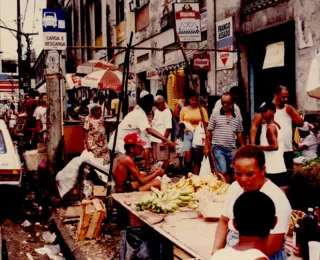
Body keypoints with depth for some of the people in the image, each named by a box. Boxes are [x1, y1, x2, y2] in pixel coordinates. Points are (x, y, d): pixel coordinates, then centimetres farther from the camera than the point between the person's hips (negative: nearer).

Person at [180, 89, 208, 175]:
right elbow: (181, 122, 16)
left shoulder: (202, 109, 7)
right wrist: (183, 124, -6)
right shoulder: (184, 110, 12)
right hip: (187, 134, 1)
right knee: (188, 159, -7)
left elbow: (206, 123, 4)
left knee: (197, 159, 0)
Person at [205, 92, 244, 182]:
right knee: (222, 172, -10)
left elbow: (239, 133, 14)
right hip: (218, 148, -3)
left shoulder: (237, 117, 7)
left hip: (232, 149, 3)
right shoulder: (215, 115, 0)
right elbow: (209, 132, 2)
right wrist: (207, 146, 0)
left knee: (229, 172, 10)